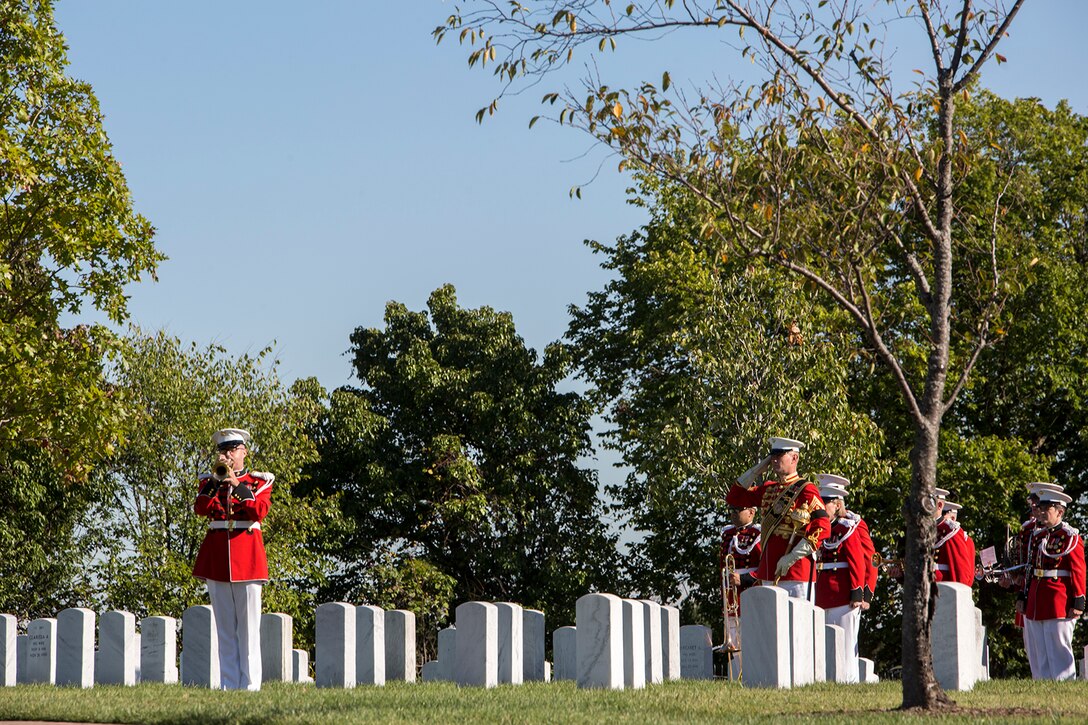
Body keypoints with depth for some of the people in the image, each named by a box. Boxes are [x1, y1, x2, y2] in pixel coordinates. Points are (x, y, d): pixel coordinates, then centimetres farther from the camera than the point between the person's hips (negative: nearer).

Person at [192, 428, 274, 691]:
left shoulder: (259, 481, 7)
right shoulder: (210, 481, 11)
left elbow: (259, 512, -11)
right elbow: (201, 508, -8)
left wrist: (238, 487, -20)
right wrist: (217, 478, -14)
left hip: (247, 557, -2)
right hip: (216, 558, 2)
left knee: (249, 627, -3)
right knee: (224, 627, 3)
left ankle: (250, 685, -3)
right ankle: (229, 684, 4)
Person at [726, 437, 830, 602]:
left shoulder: (805, 490, -5)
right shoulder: (768, 489, 17)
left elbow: (823, 527, -14)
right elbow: (734, 498, 23)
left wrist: (792, 557, -18)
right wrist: (757, 470, 11)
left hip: (795, 573, -7)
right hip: (768, 573, 7)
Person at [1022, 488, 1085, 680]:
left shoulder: (1071, 537, -5)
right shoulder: (1038, 536, 16)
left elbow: (1078, 572, -8)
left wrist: (1078, 602, -13)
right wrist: (1025, 599, 16)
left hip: (1059, 605, -7)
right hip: (1035, 606, 7)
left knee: (1059, 652, -5)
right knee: (1039, 655, 7)